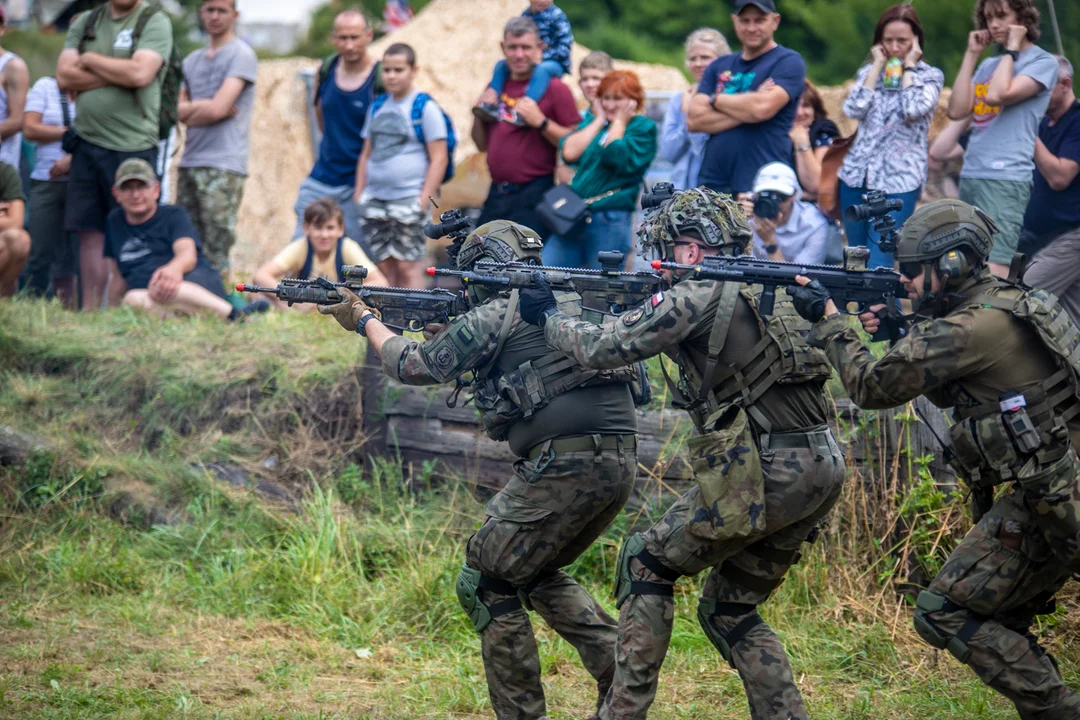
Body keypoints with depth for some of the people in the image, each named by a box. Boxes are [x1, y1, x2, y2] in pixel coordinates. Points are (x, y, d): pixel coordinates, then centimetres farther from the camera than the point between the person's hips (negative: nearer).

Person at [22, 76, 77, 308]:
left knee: (78, 251, -3)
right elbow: (30, 129, -2)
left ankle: (73, 309, -1)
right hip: (46, 181, 0)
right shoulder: (44, 87, 7)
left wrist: (71, 159, -15)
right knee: (41, 252, -6)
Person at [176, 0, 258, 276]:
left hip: (224, 166, -7)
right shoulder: (193, 60, 20)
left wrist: (190, 113, 5)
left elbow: (217, 109, -11)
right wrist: (204, 107, -6)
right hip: (190, 162, 7)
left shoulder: (241, 55, -2)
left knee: (215, 254, -11)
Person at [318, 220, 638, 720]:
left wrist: (363, 320, 20)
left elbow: (415, 366, 5)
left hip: (564, 464, -8)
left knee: (486, 584, 4)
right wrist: (444, 325, 27)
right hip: (620, 463, 8)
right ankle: (623, 676, 14)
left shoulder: (496, 315, -2)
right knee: (539, 574, 26)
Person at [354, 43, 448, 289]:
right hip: (374, 200, 6)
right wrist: (359, 194, 13)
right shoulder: (377, 107, 14)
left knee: (408, 266, -7)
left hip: (408, 199, -6)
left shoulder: (425, 107, -3)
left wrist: (424, 199, -13)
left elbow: (439, 158, -7)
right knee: (384, 266, 6)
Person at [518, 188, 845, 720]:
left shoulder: (699, 295, -6)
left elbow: (602, 348, -3)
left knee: (645, 564, 9)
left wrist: (549, 317, 15)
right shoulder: (772, 290, 20)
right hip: (822, 473, 8)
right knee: (728, 610, 19)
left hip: (762, 475, -8)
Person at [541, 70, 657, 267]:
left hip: (610, 220, -5)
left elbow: (617, 159, -14)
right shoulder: (592, 121, 17)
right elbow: (569, 152, 0)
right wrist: (599, 120, 5)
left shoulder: (643, 128, 2)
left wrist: (618, 122, -1)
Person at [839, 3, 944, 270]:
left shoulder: (930, 76, 3)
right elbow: (853, 109, -4)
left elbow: (914, 110, -17)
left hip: (898, 181, -5)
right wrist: (878, 66, 1)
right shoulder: (869, 72, 13)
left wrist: (908, 67, -5)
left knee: (878, 264, -12)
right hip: (857, 175, 5)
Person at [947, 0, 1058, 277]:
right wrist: (971, 55, 9)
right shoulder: (988, 65, 19)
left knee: (993, 269, -18)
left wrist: (1011, 49, -5)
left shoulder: (1043, 63, -2)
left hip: (1006, 179, -8)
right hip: (970, 175, 8)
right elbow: (957, 110, 6)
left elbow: (998, 95, -17)